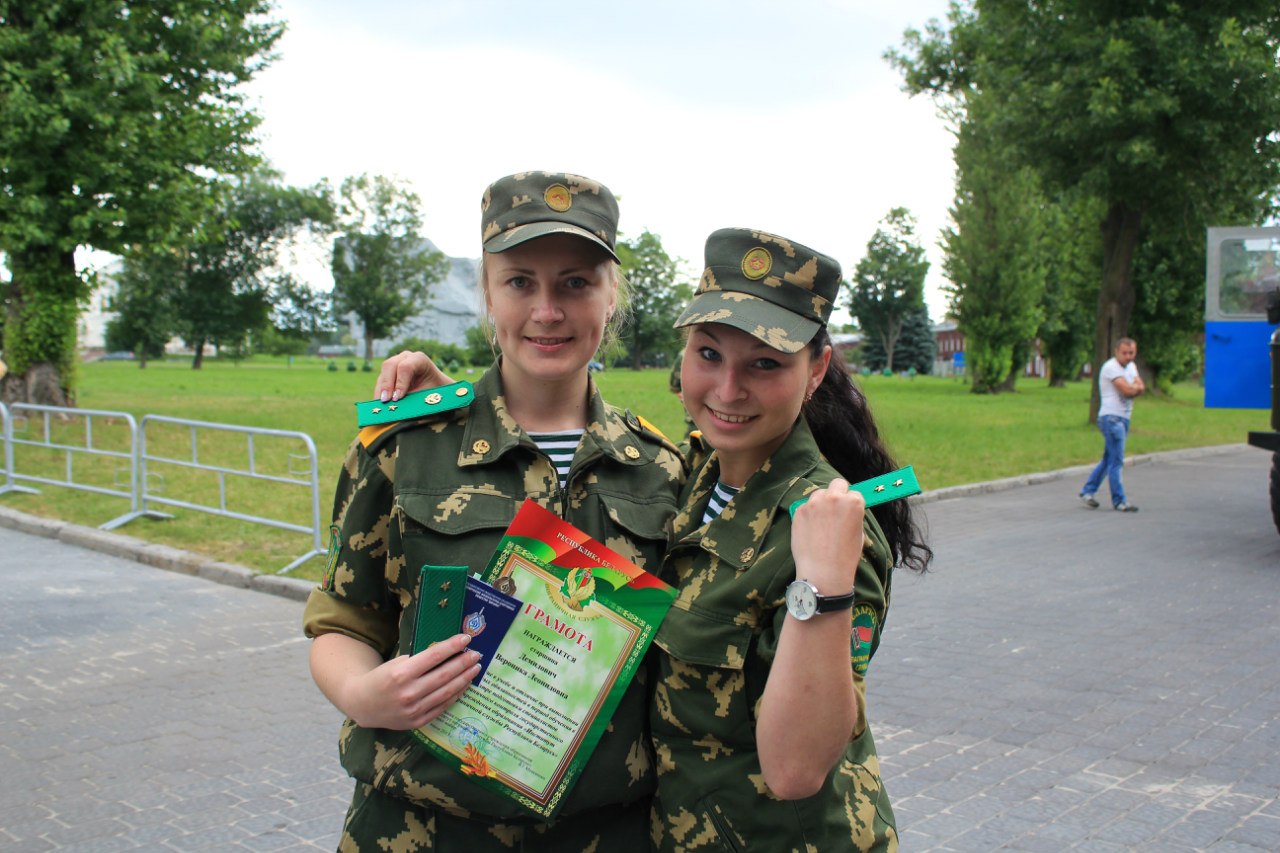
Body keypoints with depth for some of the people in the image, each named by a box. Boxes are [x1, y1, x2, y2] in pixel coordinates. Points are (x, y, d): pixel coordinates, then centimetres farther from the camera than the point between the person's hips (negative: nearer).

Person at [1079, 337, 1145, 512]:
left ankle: (1087, 492, 21)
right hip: (1111, 417, -9)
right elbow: (1128, 390, -19)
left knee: (1109, 459, 13)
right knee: (1116, 461, -7)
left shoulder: (1131, 366, 17)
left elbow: (1141, 388, 6)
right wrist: (1137, 387, 1)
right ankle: (1119, 501, -3)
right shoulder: (1111, 367, -11)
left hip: (1123, 418, 9)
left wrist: (1133, 388, -14)